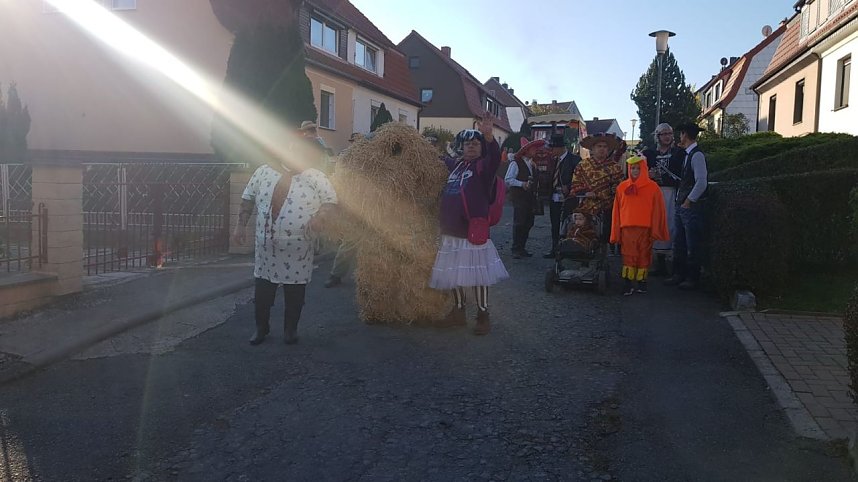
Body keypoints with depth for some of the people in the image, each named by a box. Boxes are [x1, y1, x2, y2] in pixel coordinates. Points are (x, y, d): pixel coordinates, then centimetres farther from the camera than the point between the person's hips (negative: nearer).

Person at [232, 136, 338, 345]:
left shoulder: (315, 177, -3)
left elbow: (331, 200, -1)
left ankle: (290, 329, 24)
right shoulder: (264, 171, 2)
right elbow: (248, 199, 9)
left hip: (298, 247, -1)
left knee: (295, 291, 7)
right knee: (263, 288, 9)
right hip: (266, 244, 1)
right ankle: (261, 328, 25)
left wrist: (319, 216, -19)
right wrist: (240, 225, 7)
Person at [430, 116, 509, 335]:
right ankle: (459, 311, 30)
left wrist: (488, 136, -41)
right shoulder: (453, 165, 14)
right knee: (454, 273, 15)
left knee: (477, 274, -3)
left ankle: (483, 315, 9)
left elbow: (495, 157, -26)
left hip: (474, 231, -6)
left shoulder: (482, 166, -3)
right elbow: (440, 161, 37)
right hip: (451, 230, 7)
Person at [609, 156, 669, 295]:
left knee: (644, 255, 5)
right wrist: (616, 232, 4)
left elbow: (657, 210, 2)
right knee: (628, 256, -2)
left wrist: (655, 230, -3)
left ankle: (641, 281, 15)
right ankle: (627, 283, -1)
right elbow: (617, 211, 8)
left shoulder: (652, 187, 3)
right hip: (627, 228, 1)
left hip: (645, 228, -1)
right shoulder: (622, 187, 9)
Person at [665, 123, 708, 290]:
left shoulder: (697, 155, -14)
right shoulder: (688, 154, 14)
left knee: (692, 245, 0)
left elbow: (702, 183, -20)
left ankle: (692, 279, 8)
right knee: (678, 243, 14)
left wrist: (688, 201, -15)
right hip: (681, 206, 9)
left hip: (691, 207, -9)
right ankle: (679, 274, 24)